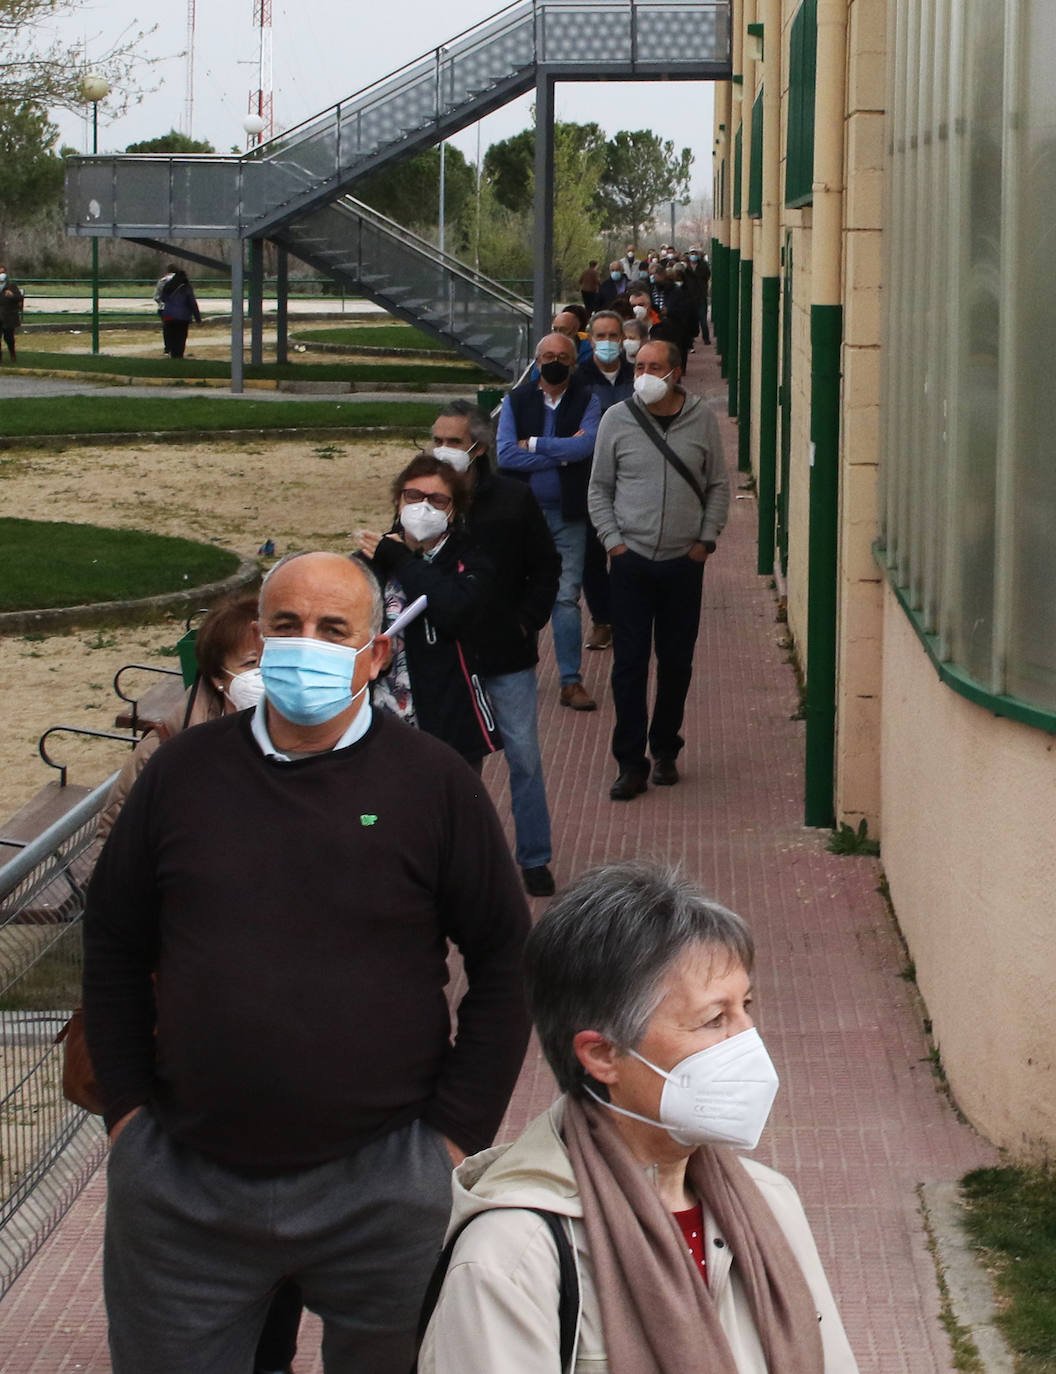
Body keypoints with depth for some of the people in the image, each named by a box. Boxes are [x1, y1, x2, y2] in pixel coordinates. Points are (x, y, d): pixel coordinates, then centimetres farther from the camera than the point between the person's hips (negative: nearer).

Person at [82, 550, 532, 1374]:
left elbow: (504, 962, 1)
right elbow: (113, 946, 11)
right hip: (184, 1188, 2)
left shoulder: (434, 782, -3)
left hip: (380, 1183, -2)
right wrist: (128, 1109, 5)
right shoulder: (186, 772, 3)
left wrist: (455, 1132, -2)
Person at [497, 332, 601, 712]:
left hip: (569, 514, -1)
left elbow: (586, 445, -17)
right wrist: (562, 452, -12)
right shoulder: (516, 400, 3)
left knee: (566, 597, -2)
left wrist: (533, 445, -12)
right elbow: (505, 454, -10)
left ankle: (571, 681, 3)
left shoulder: (587, 401, 2)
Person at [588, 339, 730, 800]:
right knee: (629, 663, -3)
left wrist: (706, 539, 1)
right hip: (631, 559, -1)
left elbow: (718, 486, 9)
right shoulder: (617, 420, 0)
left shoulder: (702, 418, 1)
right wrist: (613, 540, -3)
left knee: (677, 662, 8)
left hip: (684, 561, 1)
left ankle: (665, 750, 25)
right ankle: (631, 763, 2)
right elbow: (599, 489, 7)